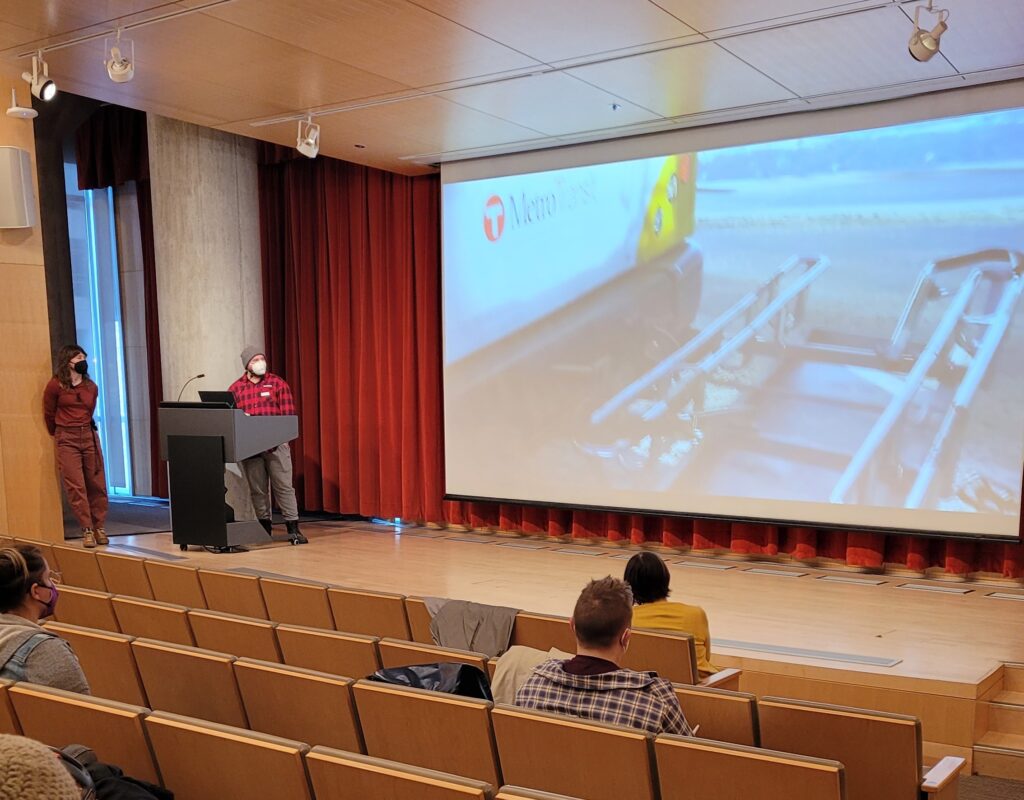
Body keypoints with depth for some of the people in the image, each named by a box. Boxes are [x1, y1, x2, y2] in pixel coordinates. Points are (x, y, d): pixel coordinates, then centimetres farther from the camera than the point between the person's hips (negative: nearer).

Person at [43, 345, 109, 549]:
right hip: (67, 440, -4)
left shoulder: (91, 387, 8)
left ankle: (99, 528, 11)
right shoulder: (55, 385, -4)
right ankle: (87, 530, 0)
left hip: (89, 436, 4)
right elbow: (48, 414, 8)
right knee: (76, 487, -4)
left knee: (97, 485, 3)